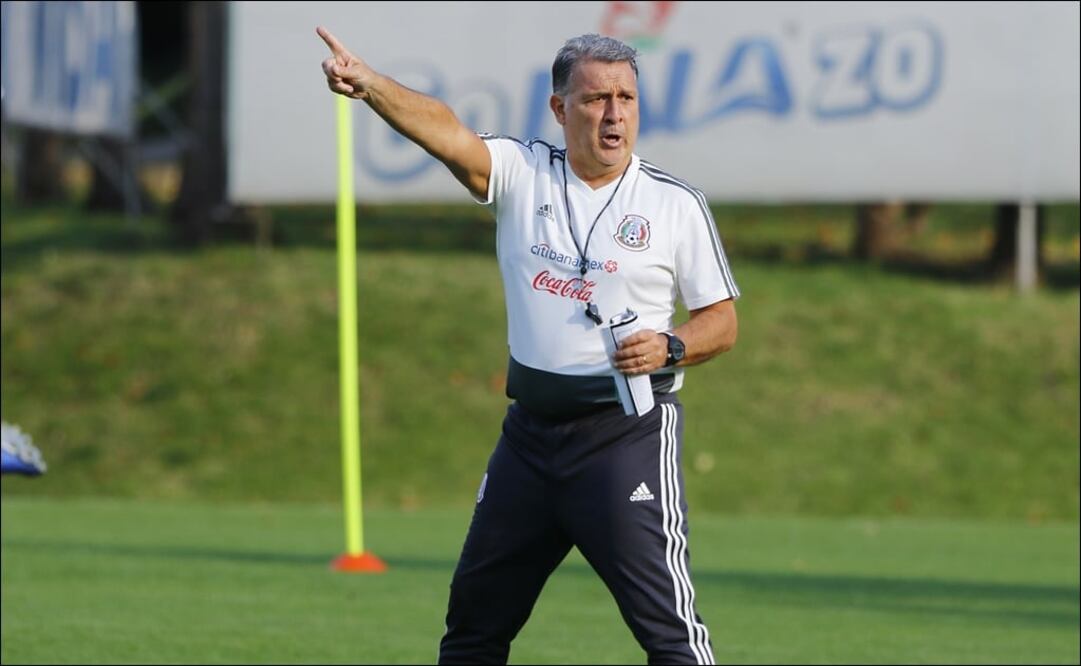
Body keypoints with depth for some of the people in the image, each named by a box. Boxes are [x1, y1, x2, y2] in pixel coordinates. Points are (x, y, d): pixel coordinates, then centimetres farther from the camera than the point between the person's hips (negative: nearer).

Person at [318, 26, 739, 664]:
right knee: (476, 613, 12)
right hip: (532, 429, 4)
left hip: (628, 433, -4)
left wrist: (670, 347, -17)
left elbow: (723, 322, 4)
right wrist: (367, 84, -33)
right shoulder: (523, 172, 3)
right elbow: (446, 132, -15)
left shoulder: (677, 203, 0)